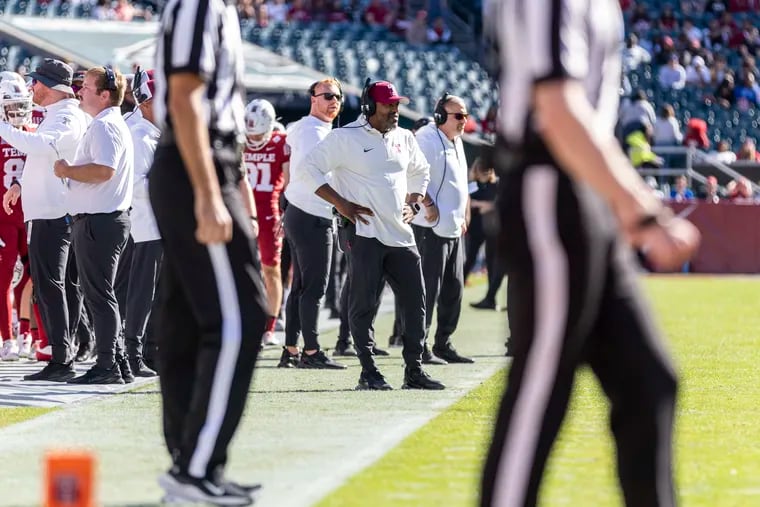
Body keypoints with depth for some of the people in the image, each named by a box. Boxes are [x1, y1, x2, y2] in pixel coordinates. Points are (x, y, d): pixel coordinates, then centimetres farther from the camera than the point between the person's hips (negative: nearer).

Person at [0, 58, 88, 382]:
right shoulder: (55, 115, 18)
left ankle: (62, 361, -9)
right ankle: (60, 358, 18)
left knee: (49, 286, -9)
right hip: (42, 212, 10)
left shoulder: (67, 118, -14)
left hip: (52, 215, -10)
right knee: (46, 286, 13)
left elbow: (42, 145, -34)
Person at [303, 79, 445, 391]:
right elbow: (311, 167, -9)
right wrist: (341, 204, -14)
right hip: (365, 234, -6)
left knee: (415, 303, 5)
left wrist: (413, 203, 14)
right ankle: (368, 372, 3)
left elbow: (420, 171, 30)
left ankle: (414, 371, 12)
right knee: (363, 304, -3)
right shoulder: (345, 137, -6)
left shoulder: (404, 139, 14)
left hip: (401, 235, 6)